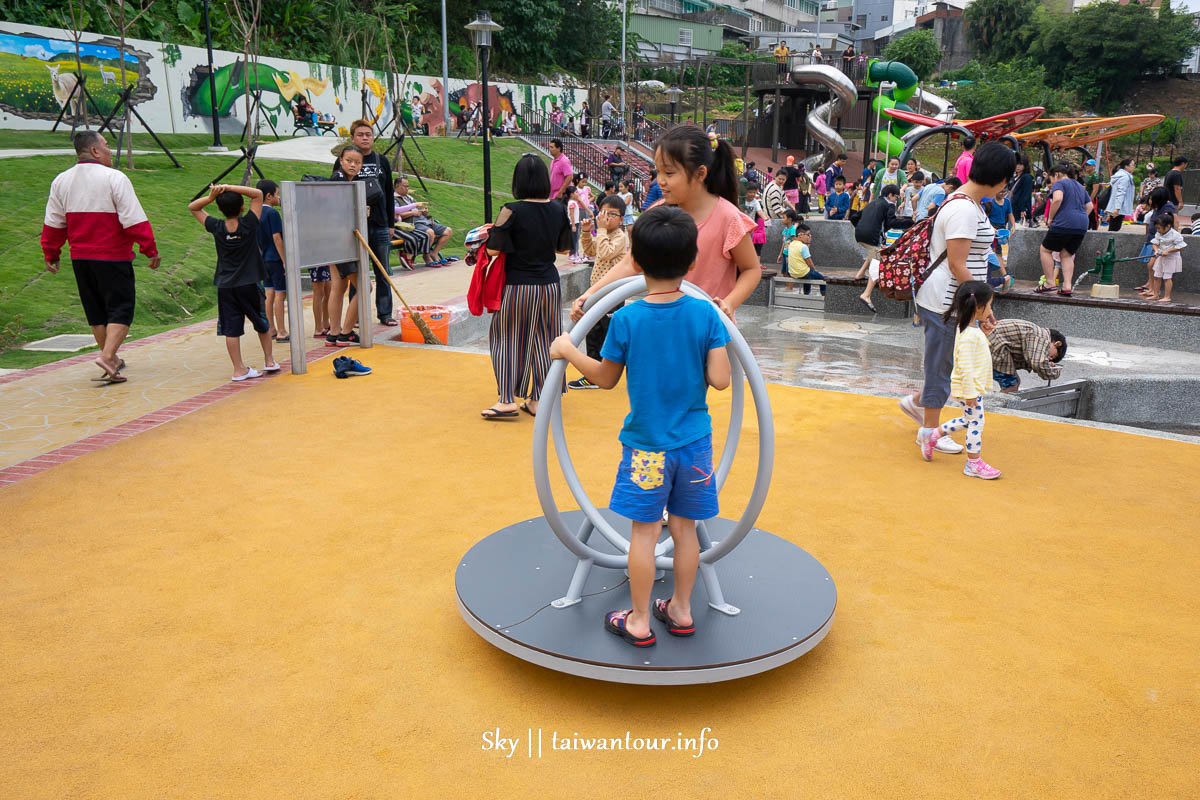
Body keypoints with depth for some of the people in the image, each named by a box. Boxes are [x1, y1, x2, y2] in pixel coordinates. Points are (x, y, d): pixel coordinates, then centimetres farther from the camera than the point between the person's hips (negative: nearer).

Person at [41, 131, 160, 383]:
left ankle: (112, 361, 27)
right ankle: (107, 356, -16)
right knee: (121, 308, 0)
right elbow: (134, 220, -16)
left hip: (80, 258, 6)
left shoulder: (61, 181, 7)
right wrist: (151, 249, -10)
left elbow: (53, 223, 12)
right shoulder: (114, 178, -12)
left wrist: (51, 254, 21)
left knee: (96, 311, 16)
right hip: (113, 258, -6)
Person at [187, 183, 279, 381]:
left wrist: (210, 197, -7)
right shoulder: (249, 224, -10)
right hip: (249, 284, -1)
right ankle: (269, 361, 24)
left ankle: (239, 369, 5)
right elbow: (258, 194, -2)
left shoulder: (216, 227, -5)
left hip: (225, 286, 1)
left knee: (231, 329, 4)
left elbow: (193, 207, 9)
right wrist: (230, 188, -10)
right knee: (262, 323, 17)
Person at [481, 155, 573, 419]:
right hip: (550, 284, 5)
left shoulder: (511, 211, -16)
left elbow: (493, 250, -14)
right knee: (544, 340, 11)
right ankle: (538, 400, 17)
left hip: (518, 286, -4)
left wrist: (490, 234, 7)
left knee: (507, 338, 8)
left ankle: (507, 399, 6)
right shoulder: (558, 209, -1)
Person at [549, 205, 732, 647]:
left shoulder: (626, 319, -12)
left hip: (647, 445, -2)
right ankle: (681, 610, 30)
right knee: (685, 527, 16)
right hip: (694, 442, 2)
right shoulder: (706, 314, -8)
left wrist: (568, 351, 14)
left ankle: (639, 621, 19)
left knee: (644, 531, 8)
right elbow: (720, 379, -9)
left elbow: (606, 378, -1)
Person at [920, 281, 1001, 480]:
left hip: (975, 385, 10)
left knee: (969, 420, 20)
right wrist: (970, 393, -24)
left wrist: (986, 333, 10)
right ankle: (973, 464, 10)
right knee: (976, 422, -1)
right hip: (969, 388, -10)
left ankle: (933, 435, 31)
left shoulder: (974, 329, 8)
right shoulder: (968, 335, -25)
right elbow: (965, 367, -26)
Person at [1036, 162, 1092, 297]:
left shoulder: (1059, 183, -1)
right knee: (1067, 255, 13)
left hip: (1063, 223, -7)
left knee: (1045, 250, 8)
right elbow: (1089, 206, 25)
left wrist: (1050, 218, -11)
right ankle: (1067, 286, 0)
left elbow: (1057, 199, -20)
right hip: (1082, 225, 7)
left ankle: (1050, 283, 2)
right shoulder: (1080, 186, 25)